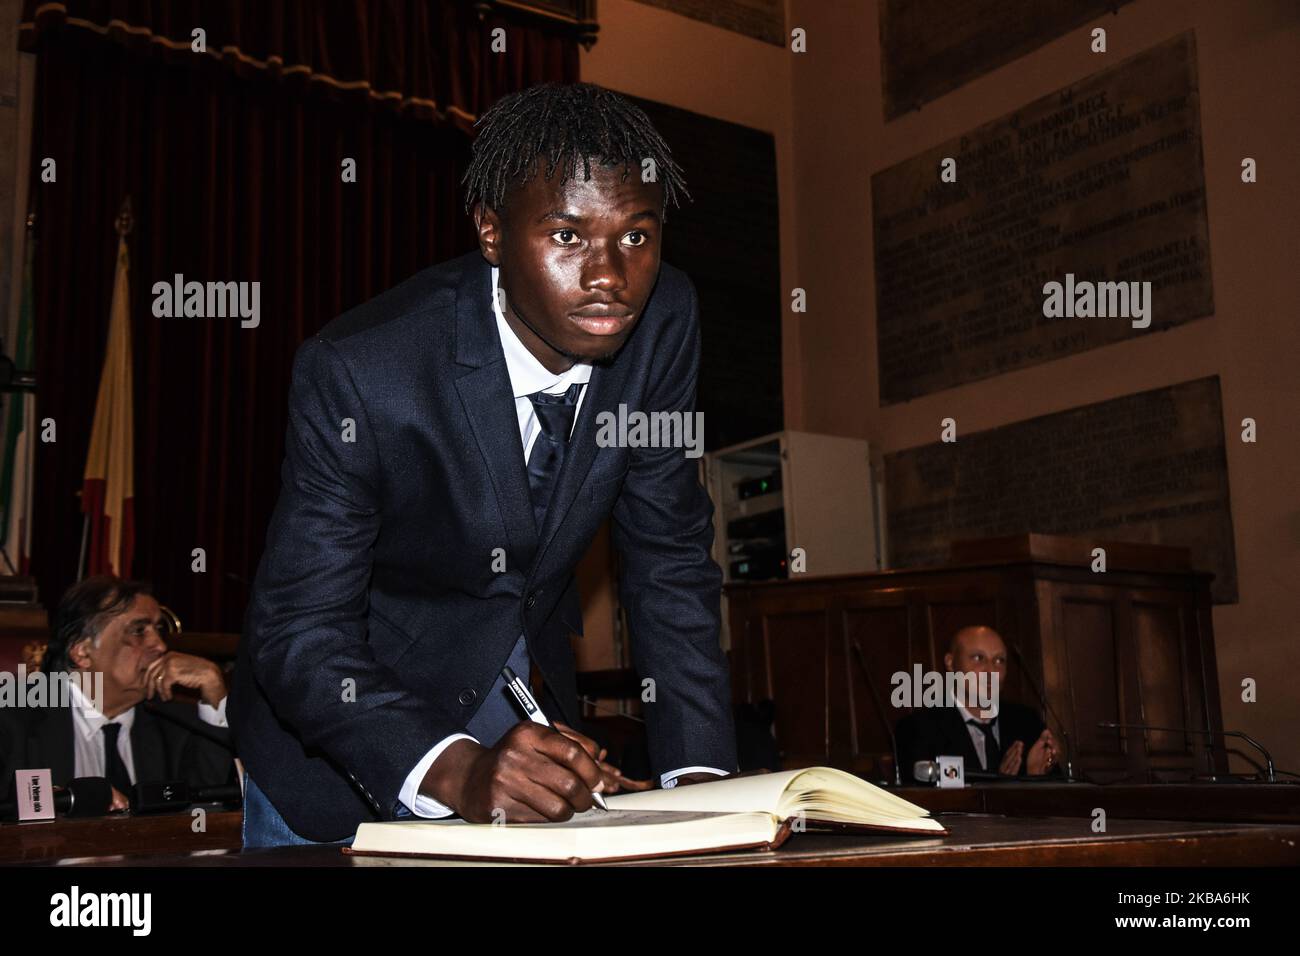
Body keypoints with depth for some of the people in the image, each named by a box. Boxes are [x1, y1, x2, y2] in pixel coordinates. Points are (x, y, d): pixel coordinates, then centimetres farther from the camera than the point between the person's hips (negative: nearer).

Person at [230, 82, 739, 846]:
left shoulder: (663, 322, -17)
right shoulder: (358, 371, -30)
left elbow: (670, 562, -10)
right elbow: (300, 633, -28)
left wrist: (701, 772, -19)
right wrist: (458, 770, -43)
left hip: (526, 673, 3)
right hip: (351, 701, -3)